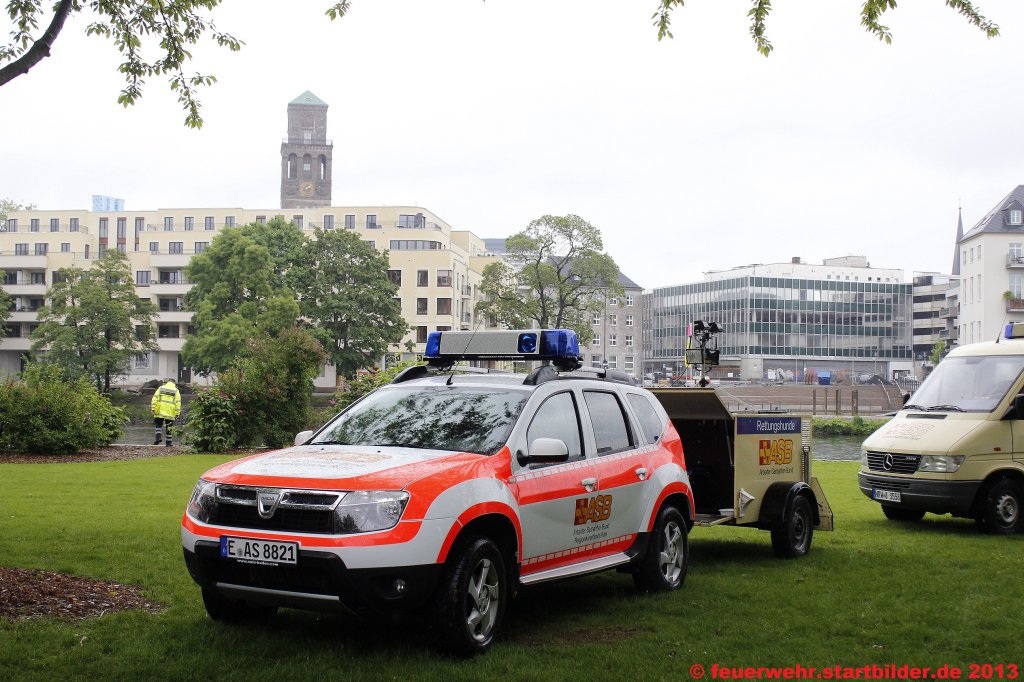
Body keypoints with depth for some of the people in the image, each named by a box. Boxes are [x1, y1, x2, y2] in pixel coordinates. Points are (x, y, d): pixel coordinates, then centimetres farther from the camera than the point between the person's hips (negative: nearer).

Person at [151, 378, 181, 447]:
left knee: (158, 425, 13)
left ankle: (159, 437, -9)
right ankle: (168, 442, 10)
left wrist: (153, 408, -1)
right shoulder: (176, 391, 7)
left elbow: (155, 398, 0)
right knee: (168, 428, 7)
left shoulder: (161, 388, 9)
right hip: (170, 413, 0)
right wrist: (177, 413, 2)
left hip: (160, 411, 0)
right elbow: (178, 402, 1)